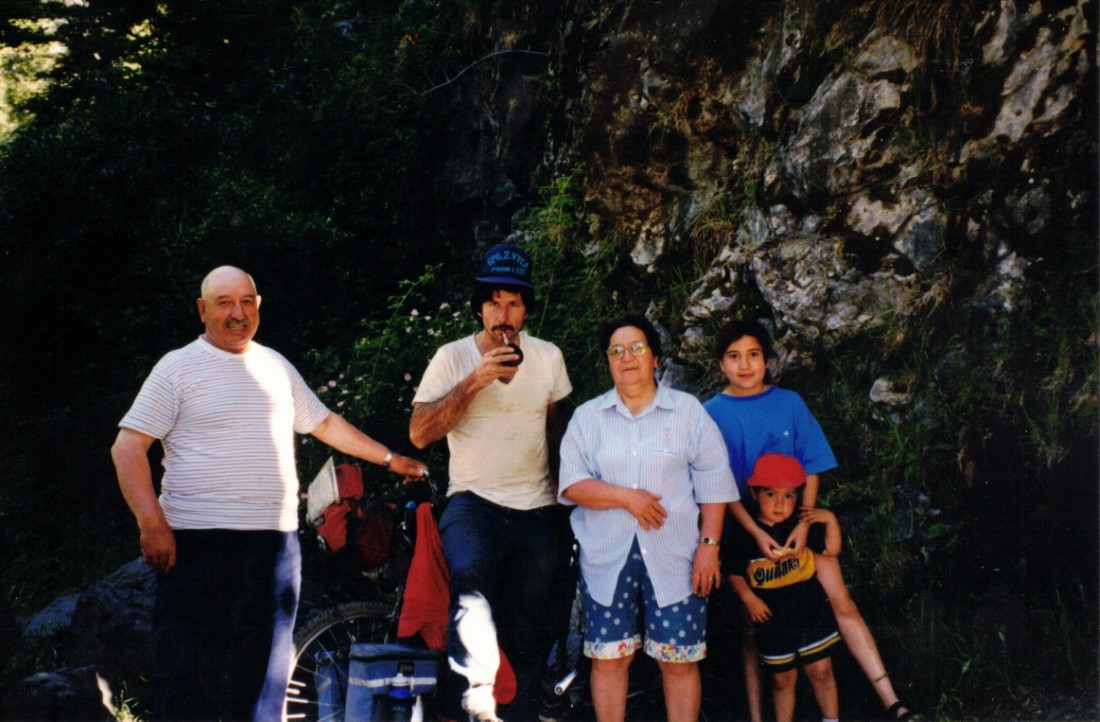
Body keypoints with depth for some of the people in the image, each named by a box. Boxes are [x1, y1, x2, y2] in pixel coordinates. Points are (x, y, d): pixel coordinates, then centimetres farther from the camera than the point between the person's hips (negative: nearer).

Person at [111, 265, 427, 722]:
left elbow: (325, 423, 26)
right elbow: (127, 447, -6)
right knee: (189, 679, -5)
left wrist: (389, 459, 24)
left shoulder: (276, 366, 15)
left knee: (265, 675, 10)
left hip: (274, 541, 5)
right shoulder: (178, 367, -1)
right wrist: (152, 524, -16)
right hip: (199, 541, -5)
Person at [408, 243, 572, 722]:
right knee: (471, 576, -33)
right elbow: (419, 433, -12)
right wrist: (474, 381, -19)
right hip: (473, 500, -3)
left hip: (537, 508, 3)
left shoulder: (547, 357, 5)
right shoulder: (453, 357, -2)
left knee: (529, 629, 7)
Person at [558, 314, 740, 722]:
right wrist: (626, 497, -13)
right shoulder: (587, 417, 8)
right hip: (607, 557, 1)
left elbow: (712, 484, 3)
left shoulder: (689, 411, 6)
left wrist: (709, 544, -5)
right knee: (609, 656, 3)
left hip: (675, 559, -1)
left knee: (679, 658, 0)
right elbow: (571, 485, 0)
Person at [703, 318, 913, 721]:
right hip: (744, 531, -1)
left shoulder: (790, 403, 1)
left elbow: (810, 469, 1)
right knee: (752, 625, 6)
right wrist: (756, 533, -17)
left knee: (841, 601, -5)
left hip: (797, 523, 1)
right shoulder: (712, 413, -3)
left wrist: (804, 525, -12)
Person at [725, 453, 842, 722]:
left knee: (821, 671, 6)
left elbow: (831, 549, -2)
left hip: (812, 613, 1)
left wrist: (830, 519, -14)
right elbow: (734, 572, 1)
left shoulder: (803, 527, -2)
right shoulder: (744, 535, -7)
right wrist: (749, 598, -10)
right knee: (783, 679, 10)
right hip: (773, 621, -1)